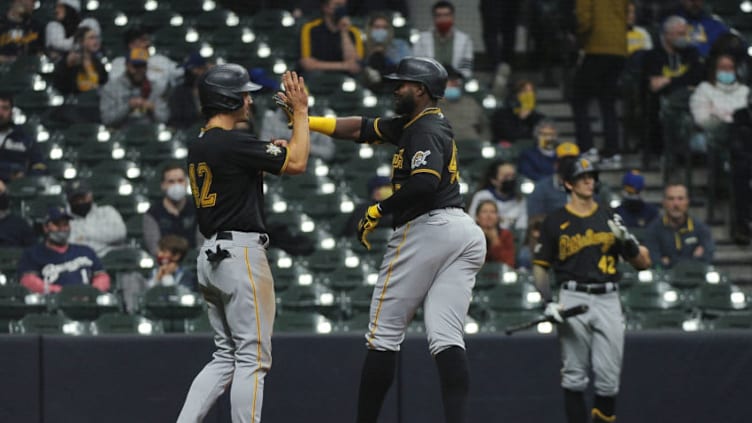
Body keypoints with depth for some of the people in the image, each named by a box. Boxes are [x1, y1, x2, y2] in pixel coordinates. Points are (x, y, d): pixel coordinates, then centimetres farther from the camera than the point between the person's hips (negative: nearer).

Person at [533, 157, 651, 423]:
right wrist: (548, 302, -6)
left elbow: (642, 263, 12)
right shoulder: (555, 221, 6)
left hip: (608, 301, 2)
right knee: (574, 376, -2)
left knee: (608, 378, -3)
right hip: (573, 300, -2)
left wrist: (627, 240, -8)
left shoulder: (610, 219, 12)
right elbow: (540, 266, 8)